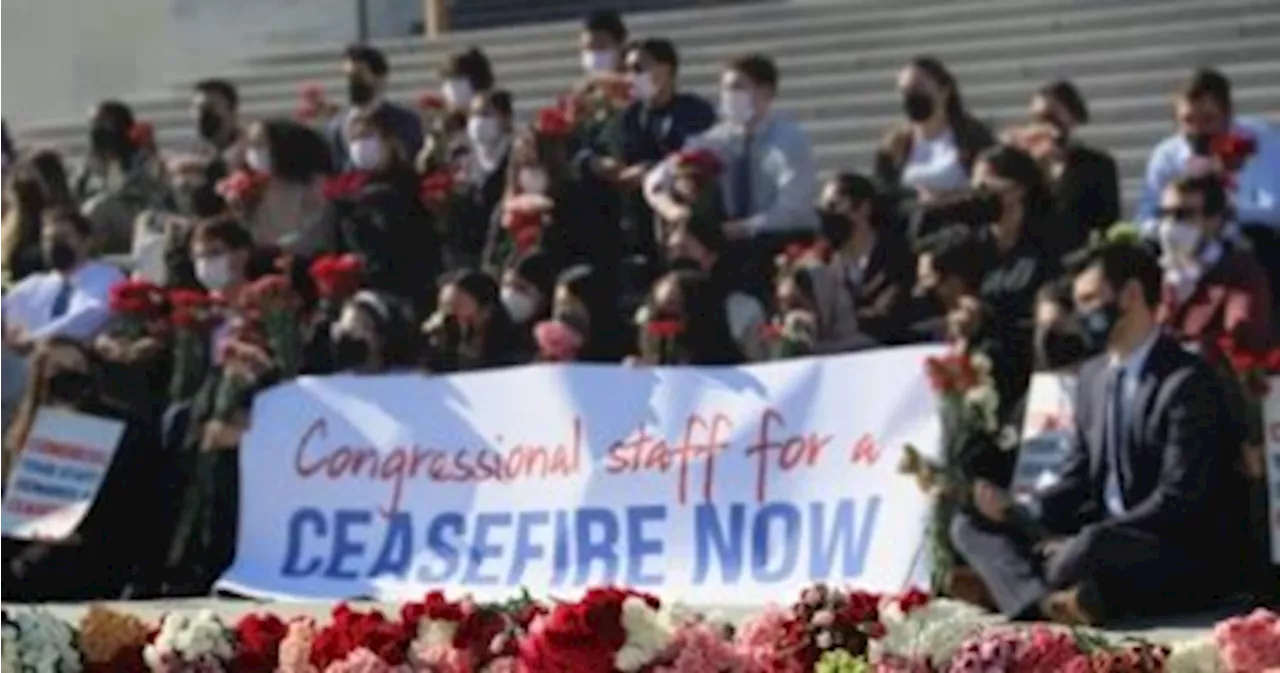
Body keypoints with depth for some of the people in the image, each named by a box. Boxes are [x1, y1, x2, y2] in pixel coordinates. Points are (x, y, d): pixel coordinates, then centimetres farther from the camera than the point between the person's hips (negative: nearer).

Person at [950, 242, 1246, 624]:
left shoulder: (1188, 383, -14)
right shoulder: (1094, 375, 12)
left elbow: (1178, 501, -20)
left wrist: (1083, 542, -23)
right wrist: (1017, 512, -6)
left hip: (1185, 561, -9)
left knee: (1091, 550, -41)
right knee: (970, 525, -4)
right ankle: (1046, 600, -28)